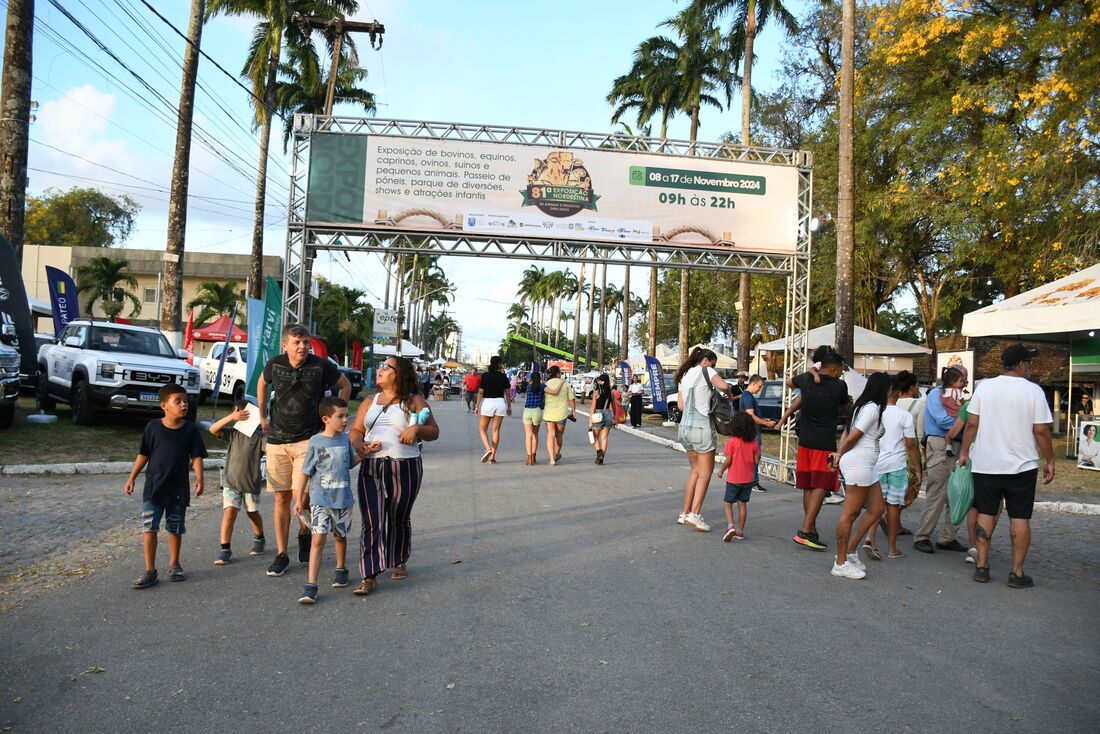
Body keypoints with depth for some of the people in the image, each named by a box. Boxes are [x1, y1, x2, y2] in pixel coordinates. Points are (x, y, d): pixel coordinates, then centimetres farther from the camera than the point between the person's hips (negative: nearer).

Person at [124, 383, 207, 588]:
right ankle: (150, 571, 2)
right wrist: (132, 477, 5)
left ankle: (174, 564, 30)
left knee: (175, 529, 13)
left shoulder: (190, 429, -3)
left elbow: (197, 457, -2)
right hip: (153, 488, -1)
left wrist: (199, 478, -15)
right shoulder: (153, 427, -4)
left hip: (178, 490, 1)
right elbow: (143, 454, 6)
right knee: (149, 528, -5)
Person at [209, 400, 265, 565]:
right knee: (229, 513, -11)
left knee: (253, 513, 16)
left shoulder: (259, 436, -7)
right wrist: (231, 417, -25)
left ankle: (259, 539, 41)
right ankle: (225, 549, -6)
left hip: (251, 483, -1)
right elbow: (213, 429, -13)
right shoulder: (233, 433, 1)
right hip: (231, 481, 1)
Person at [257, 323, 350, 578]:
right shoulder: (275, 364, -1)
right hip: (277, 440, 3)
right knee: (282, 498, 6)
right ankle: (281, 554, 16)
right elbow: (262, 383, 21)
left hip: (308, 439, -3)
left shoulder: (321, 366, -9)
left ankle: (304, 534, 19)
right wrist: (263, 417, 19)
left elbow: (345, 386, 8)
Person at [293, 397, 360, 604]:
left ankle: (340, 569, 41)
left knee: (340, 536, 18)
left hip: (343, 500, 4)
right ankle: (311, 586, -7)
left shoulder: (345, 439, 2)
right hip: (320, 500, -4)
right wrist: (299, 500, -2)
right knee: (318, 540, -10)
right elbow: (305, 473, -3)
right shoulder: (316, 442, -9)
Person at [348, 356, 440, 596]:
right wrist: (358, 444, -9)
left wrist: (417, 428, -17)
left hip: (405, 468, -2)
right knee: (372, 522, -7)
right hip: (371, 469, 2)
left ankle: (399, 562, 33)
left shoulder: (414, 401, 4)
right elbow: (355, 430, 13)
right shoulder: (369, 402, 14)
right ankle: (369, 576, -6)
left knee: (399, 520, 11)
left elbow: (434, 432, 4)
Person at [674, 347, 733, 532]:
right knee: (705, 473, 0)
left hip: (685, 426, 7)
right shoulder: (705, 371, -4)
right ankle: (695, 514, -10)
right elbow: (723, 385, -21)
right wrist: (728, 394, -1)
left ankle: (684, 513, 16)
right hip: (701, 426, -7)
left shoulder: (684, 376, 18)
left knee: (695, 470, 16)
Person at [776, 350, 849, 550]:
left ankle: (812, 531, 18)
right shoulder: (839, 386, -8)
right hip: (825, 443, -6)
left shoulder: (806, 379, 3)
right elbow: (844, 407, 12)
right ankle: (805, 531, -14)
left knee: (808, 487, 11)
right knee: (820, 487, -6)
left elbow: (791, 382, 27)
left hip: (805, 441, 6)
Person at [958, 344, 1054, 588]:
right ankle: (1017, 573, 8)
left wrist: (964, 452, 9)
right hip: (1022, 467, -2)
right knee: (1020, 518, 5)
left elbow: (971, 424, -1)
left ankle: (982, 567, 12)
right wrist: (1049, 461, 4)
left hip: (986, 465, 2)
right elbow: (1041, 431, -8)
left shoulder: (984, 387, -1)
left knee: (986, 514, 10)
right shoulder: (1033, 391, -7)